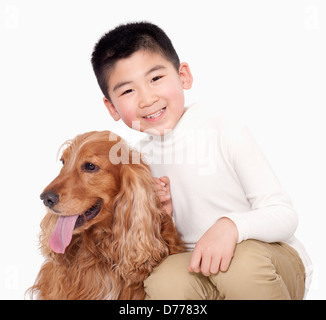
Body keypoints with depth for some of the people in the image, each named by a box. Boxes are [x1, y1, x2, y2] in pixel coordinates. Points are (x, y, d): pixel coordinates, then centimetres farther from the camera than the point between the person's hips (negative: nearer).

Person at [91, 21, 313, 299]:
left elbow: (285, 214, -12)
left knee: (241, 261, -36)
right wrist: (160, 214, -10)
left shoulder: (226, 132, -13)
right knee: (165, 281, -30)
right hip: (204, 267, 3)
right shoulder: (143, 157, 1)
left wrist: (231, 225, -32)